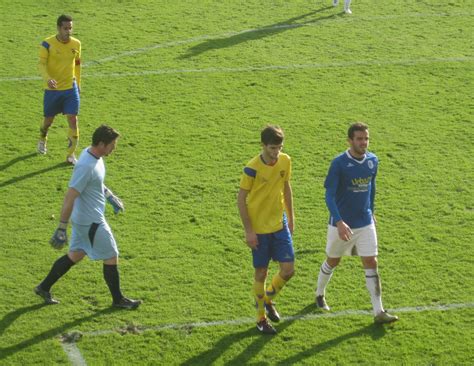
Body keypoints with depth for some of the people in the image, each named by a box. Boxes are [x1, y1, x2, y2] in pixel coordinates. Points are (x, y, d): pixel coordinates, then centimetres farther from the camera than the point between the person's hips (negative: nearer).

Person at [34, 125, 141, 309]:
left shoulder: (91, 153, 1)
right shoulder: (86, 167, -29)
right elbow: (69, 198, -28)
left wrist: (110, 196, 27)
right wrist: (62, 228, -26)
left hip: (84, 219, 9)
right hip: (91, 222, -9)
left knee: (75, 255, 19)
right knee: (111, 257, 5)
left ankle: (44, 287, 27)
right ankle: (118, 299, 22)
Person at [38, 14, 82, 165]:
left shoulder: (76, 44, -1)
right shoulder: (48, 44, -12)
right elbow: (41, 64, -16)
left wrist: (78, 83, 17)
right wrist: (48, 79, -34)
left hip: (71, 89, 2)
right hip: (52, 89, -2)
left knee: (73, 119, -9)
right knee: (49, 120, 13)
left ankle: (71, 154, 0)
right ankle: (42, 140, 47)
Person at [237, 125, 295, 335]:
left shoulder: (285, 161, -3)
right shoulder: (252, 168, -19)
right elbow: (241, 199, -13)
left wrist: (290, 217, 15)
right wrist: (248, 231, -14)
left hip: (280, 225, 5)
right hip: (259, 229, -5)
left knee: (288, 270, 0)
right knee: (261, 273, 4)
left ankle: (268, 299, 29)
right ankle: (261, 318, 21)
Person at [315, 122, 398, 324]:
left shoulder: (372, 160, -2)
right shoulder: (339, 163, -18)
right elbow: (329, 195, -20)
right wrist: (339, 222, -30)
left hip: (365, 223, 3)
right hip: (341, 224, -3)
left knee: (371, 263, -3)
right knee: (333, 261, 15)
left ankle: (379, 312, -2)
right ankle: (320, 294, 42)